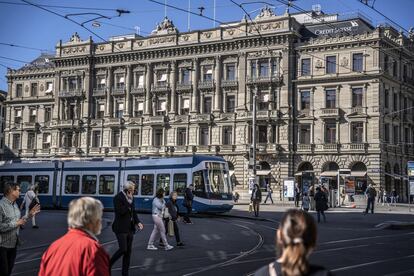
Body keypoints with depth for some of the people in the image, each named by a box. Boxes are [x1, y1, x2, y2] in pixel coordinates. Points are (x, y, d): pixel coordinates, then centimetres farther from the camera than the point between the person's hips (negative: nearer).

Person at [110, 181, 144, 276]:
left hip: (130, 228, 7)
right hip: (121, 228, -7)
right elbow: (120, 211, -22)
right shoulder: (118, 197, -10)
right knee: (123, 249, -13)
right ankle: (108, 265, 7)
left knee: (128, 251, 7)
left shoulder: (130, 198, 11)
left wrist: (138, 222, 2)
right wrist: (129, 202, -17)